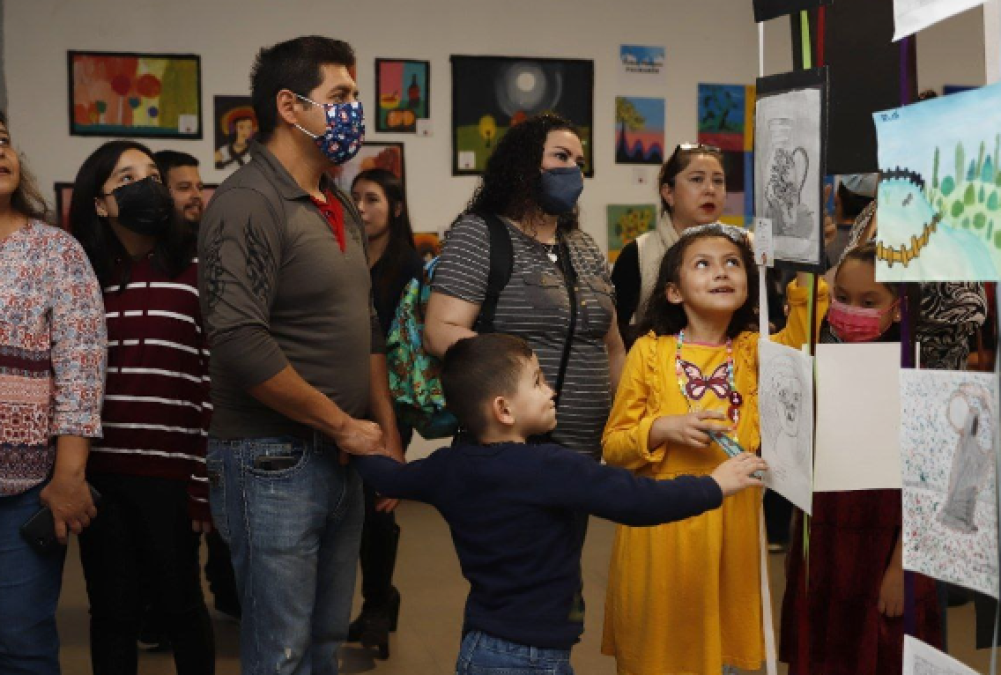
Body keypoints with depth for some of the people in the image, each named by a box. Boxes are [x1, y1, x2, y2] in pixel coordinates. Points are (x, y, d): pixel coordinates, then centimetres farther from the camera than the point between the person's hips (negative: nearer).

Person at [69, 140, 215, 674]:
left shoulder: (196, 271, -2)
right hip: (98, 474, 3)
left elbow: (214, 382, -5)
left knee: (181, 605, 9)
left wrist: (205, 482, -8)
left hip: (169, 473, -3)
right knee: (112, 611, 12)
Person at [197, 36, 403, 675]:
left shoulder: (340, 206, 14)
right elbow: (241, 342, -23)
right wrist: (344, 425, -15)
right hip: (275, 462, -8)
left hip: (343, 455, 8)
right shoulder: (248, 203, -14)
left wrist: (388, 438, 13)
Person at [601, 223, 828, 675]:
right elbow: (613, 445, 0)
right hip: (660, 520, -2)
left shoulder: (753, 351, 5)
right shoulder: (649, 352, -2)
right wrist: (663, 429, -16)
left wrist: (806, 277, -26)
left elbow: (800, 342, -17)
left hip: (732, 522, 2)